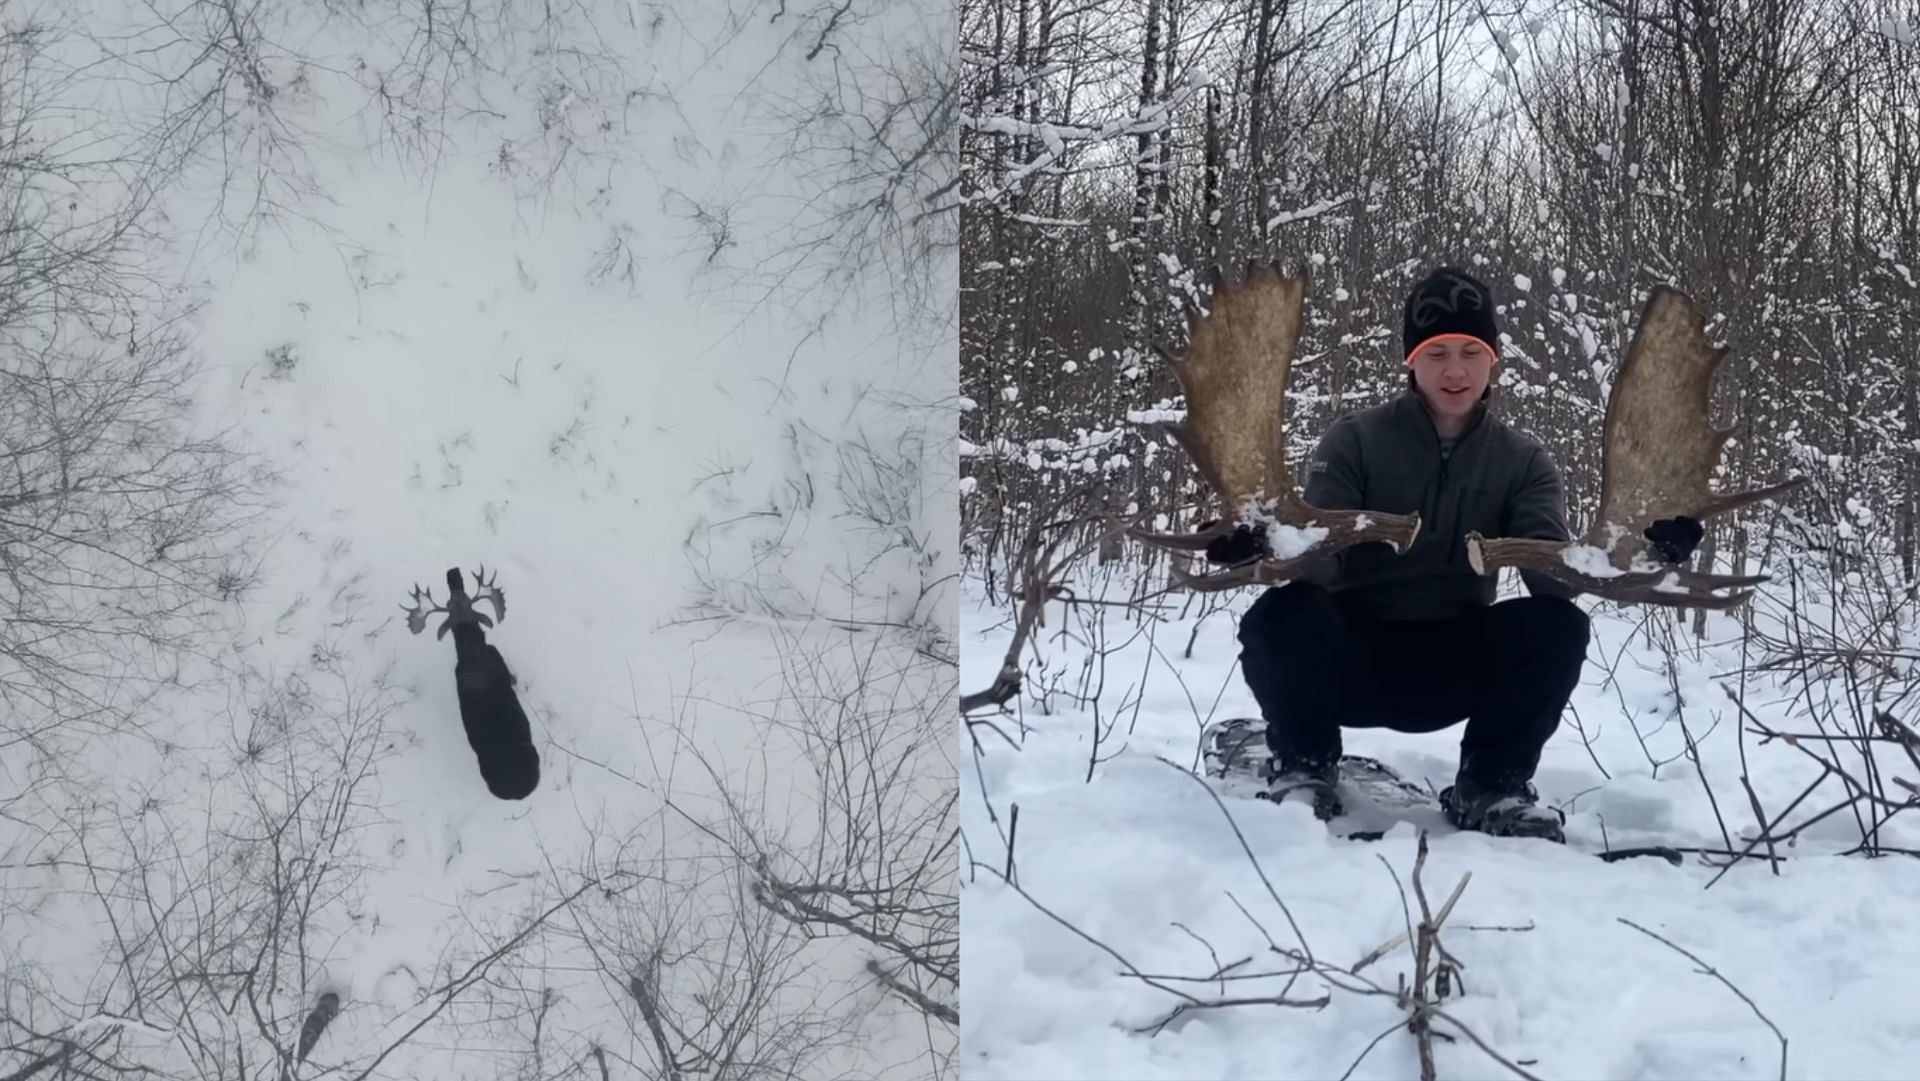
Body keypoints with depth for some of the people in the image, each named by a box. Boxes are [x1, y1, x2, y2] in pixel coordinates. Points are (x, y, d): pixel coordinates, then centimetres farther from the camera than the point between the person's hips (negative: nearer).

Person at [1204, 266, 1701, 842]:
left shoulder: (1523, 461, 1)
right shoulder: (1353, 440, -5)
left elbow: (1554, 572, -14)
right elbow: (1317, 556, -18)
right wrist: (1264, 545, -43)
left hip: (1455, 666, 2)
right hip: (1354, 656, -2)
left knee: (1557, 626, -25)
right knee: (1283, 615, -33)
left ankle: (1490, 787, -2)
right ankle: (1304, 770, -4)